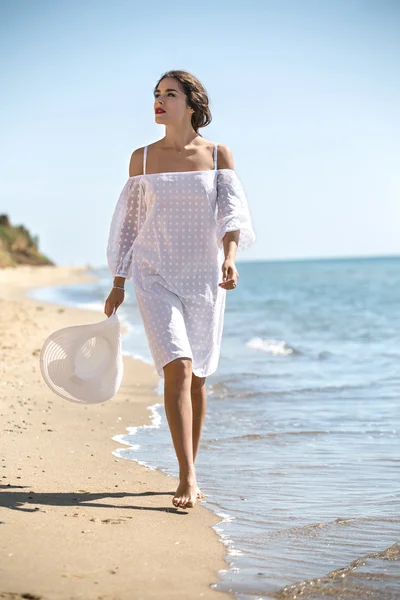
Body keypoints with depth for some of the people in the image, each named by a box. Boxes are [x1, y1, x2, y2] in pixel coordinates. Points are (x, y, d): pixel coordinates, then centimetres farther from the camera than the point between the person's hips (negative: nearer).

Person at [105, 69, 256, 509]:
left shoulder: (218, 155, 3)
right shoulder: (142, 158, 5)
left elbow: (232, 212, -8)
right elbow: (129, 223, 10)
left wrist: (230, 257, -27)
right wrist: (118, 284, 10)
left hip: (204, 279, 1)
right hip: (155, 277, -1)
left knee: (197, 377, 8)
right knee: (178, 368, -18)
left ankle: (189, 475, 23)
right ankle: (187, 478, -18)